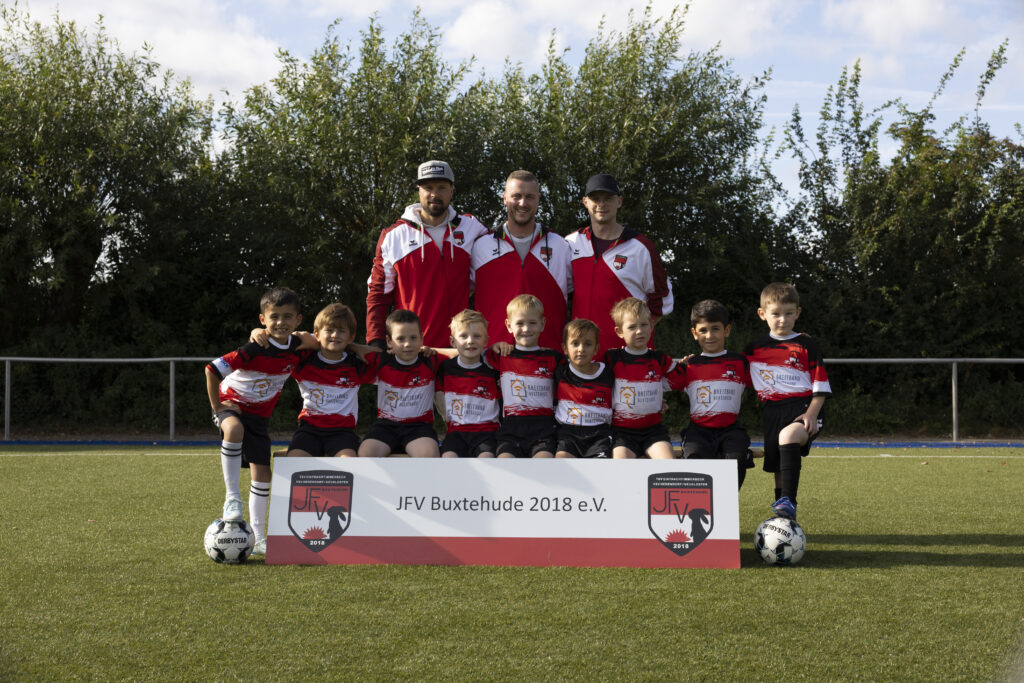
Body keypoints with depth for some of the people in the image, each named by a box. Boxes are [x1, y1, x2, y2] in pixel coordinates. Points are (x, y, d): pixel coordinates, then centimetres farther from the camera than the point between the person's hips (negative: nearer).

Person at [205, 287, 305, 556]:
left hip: (259, 414, 5)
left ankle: (258, 538, 13)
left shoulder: (297, 347, -11)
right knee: (234, 429, -40)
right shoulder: (254, 350, -27)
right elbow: (212, 369, -26)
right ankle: (232, 497, -28)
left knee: (262, 474, 2)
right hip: (231, 405, -5)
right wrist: (216, 405, -20)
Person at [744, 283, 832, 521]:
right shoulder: (755, 347, 14)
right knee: (778, 467, 5)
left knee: (788, 436, -35)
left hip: (803, 406, -5)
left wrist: (812, 414, -12)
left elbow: (820, 385, 1)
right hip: (774, 410, 5)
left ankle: (788, 502, -41)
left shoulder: (806, 345, 4)